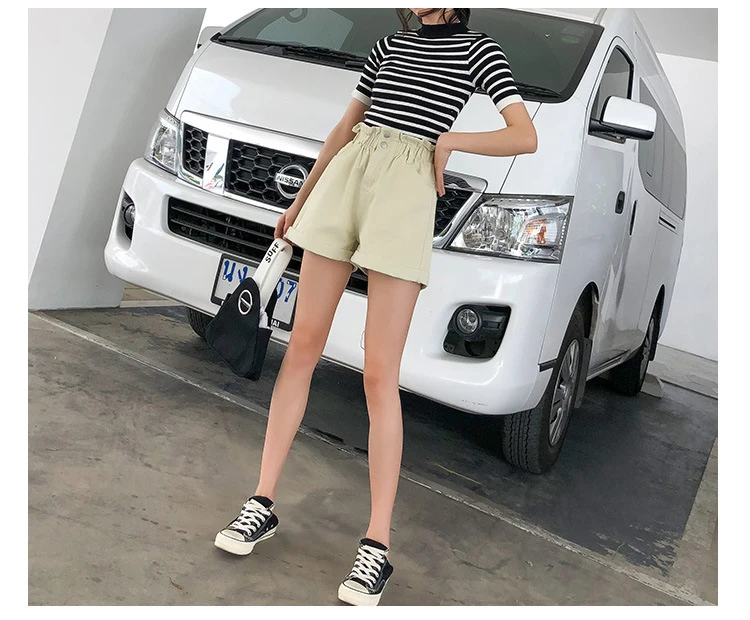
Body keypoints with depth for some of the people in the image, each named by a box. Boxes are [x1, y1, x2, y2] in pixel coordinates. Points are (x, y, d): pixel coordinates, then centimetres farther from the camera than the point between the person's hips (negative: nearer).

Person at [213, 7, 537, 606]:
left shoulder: (476, 47, 8)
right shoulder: (390, 44, 21)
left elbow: (526, 137, -2)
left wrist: (448, 139, -6)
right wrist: (302, 196, 26)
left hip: (406, 193, -5)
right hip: (344, 176, 5)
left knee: (380, 376, -9)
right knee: (301, 350, 3)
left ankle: (378, 545, -3)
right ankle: (264, 502, 13)